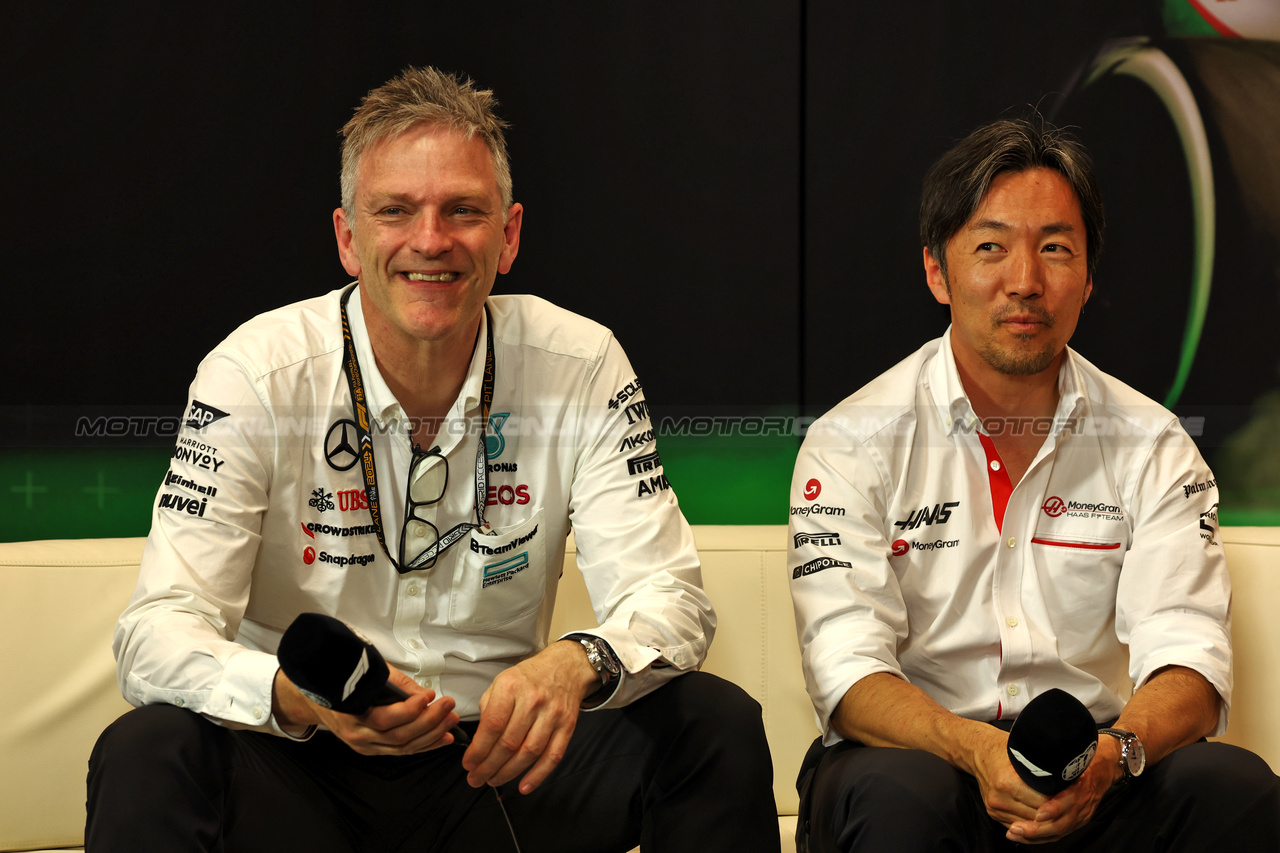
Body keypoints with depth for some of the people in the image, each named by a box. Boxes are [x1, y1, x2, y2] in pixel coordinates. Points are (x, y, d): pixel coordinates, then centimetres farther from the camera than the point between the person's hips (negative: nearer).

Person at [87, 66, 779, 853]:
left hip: (495, 760, 3)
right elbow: (158, 631, -17)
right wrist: (297, 694, -40)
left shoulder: (582, 367, -5)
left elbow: (666, 596, -9)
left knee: (717, 725, -19)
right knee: (146, 755, -32)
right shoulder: (255, 375, -11)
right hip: (306, 770, -2)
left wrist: (577, 664, -35)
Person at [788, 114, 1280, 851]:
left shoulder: (1152, 447, 4)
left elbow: (1188, 658, -7)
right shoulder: (855, 442, -3)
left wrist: (1113, 750, -31)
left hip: (1091, 781, 3)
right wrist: (977, 750, -33)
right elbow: (846, 669, -13)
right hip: (918, 755, -3)